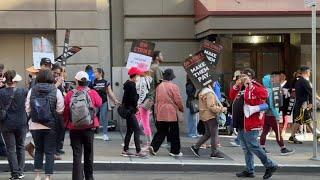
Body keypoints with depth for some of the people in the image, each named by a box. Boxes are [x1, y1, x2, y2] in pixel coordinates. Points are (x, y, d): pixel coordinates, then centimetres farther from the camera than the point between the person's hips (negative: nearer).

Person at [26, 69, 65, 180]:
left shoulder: (32, 91, -1)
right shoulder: (56, 91, -8)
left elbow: (27, 109, 1)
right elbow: (60, 110, -8)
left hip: (35, 125, 3)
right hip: (51, 126, -2)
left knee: (38, 150, 18)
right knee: (50, 151, 5)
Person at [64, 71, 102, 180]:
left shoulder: (70, 95, -8)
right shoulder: (93, 93, -9)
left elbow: (65, 112, 0)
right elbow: (99, 104, 6)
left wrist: (66, 123, 16)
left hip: (74, 127, -1)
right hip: (89, 127, 1)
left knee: (77, 154, 2)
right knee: (88, 153, 17)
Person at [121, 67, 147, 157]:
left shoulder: (128, 83, 14)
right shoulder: (132, 84, -15)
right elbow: (133, 98, -20)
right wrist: (135, 106, -4)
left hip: (127, 110, 10)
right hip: (130, 110, -10)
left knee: (130, 130, 14)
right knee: (137, 130, -9)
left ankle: (125, 150, 18)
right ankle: (138, 151, -10)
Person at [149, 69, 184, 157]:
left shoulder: (159, 86, 7)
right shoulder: (174, 86, -11)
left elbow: (157, 100, 12)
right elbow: (178, 100, -8)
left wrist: (157, 111, 21)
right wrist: (181, 109, 9)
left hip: (160, 114, 5)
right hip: (172, 113, -5)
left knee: (161, 132, 12)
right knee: (174, 133, 6)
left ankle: (153, 147, -4)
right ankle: (175, 151, 13)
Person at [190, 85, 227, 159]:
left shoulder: (203, 92, 12)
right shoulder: (210, 93, -19)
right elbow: (211, 107, -24)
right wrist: (222, 109, -15)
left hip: (205, 116, 10)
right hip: (210, 116, -10)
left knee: (207, 134, 18)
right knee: (214, 135, 0)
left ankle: (195, 147, 18)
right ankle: (214, 153, 7)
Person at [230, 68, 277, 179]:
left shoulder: (254, 87, -11)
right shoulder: (242, 87, 17)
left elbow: (264, 94, -28)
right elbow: (232, 97, 23)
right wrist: (236, 86, 9)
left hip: (251, 123, -10)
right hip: (241, 124, 10)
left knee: (253, 146, -10)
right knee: (246, 148, 13)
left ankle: (270, 166, 2)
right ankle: (249, 170, 20)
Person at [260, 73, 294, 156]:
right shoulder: (271, 91, -16)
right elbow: (272, 105, -19)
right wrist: (277, 116, -15)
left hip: (265, 114, 8)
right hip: (271, 115, -8)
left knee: (265, 131, 11)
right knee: (278, 133, -1)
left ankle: (262, 148, 13)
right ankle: (283, 149, 4)